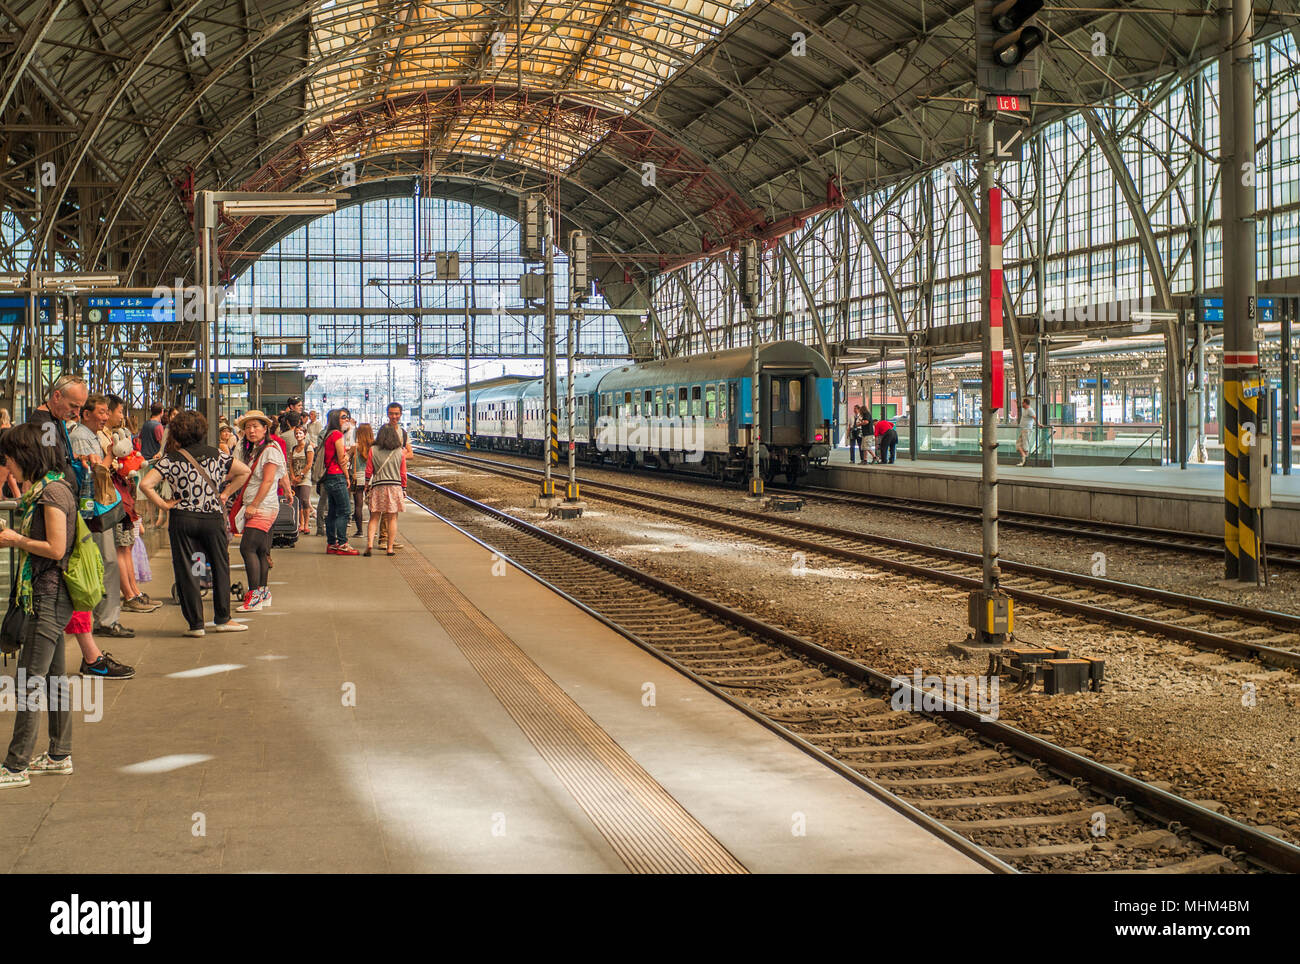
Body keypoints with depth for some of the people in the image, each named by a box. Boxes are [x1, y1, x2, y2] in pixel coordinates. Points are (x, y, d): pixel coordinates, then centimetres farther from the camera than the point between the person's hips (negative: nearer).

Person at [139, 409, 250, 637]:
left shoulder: (171, 459, -6)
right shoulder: (215, 455, 2)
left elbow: (145, 484, -15)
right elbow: (244, 471, 7)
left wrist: (163, 504, -6)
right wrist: (225, 493, 10)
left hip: (182, 519, -2)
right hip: (213, 517, 2)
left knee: (186, 571, 5)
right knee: (220, 567, 14)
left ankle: (195, 623, 5)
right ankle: (222, 618, 16)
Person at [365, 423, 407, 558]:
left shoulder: (373, 450, 0)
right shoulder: (400, 452, 1)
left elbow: (368, 471, 1)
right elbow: (403, 473, 5)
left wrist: (367, 486, 13)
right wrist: (404, 489, 13)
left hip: (377, 486, 0)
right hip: (395, 486, 0)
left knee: (374, 517, 6)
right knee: (392, 518, 5)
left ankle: (369, 543, -10)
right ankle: (390, 548, 5)